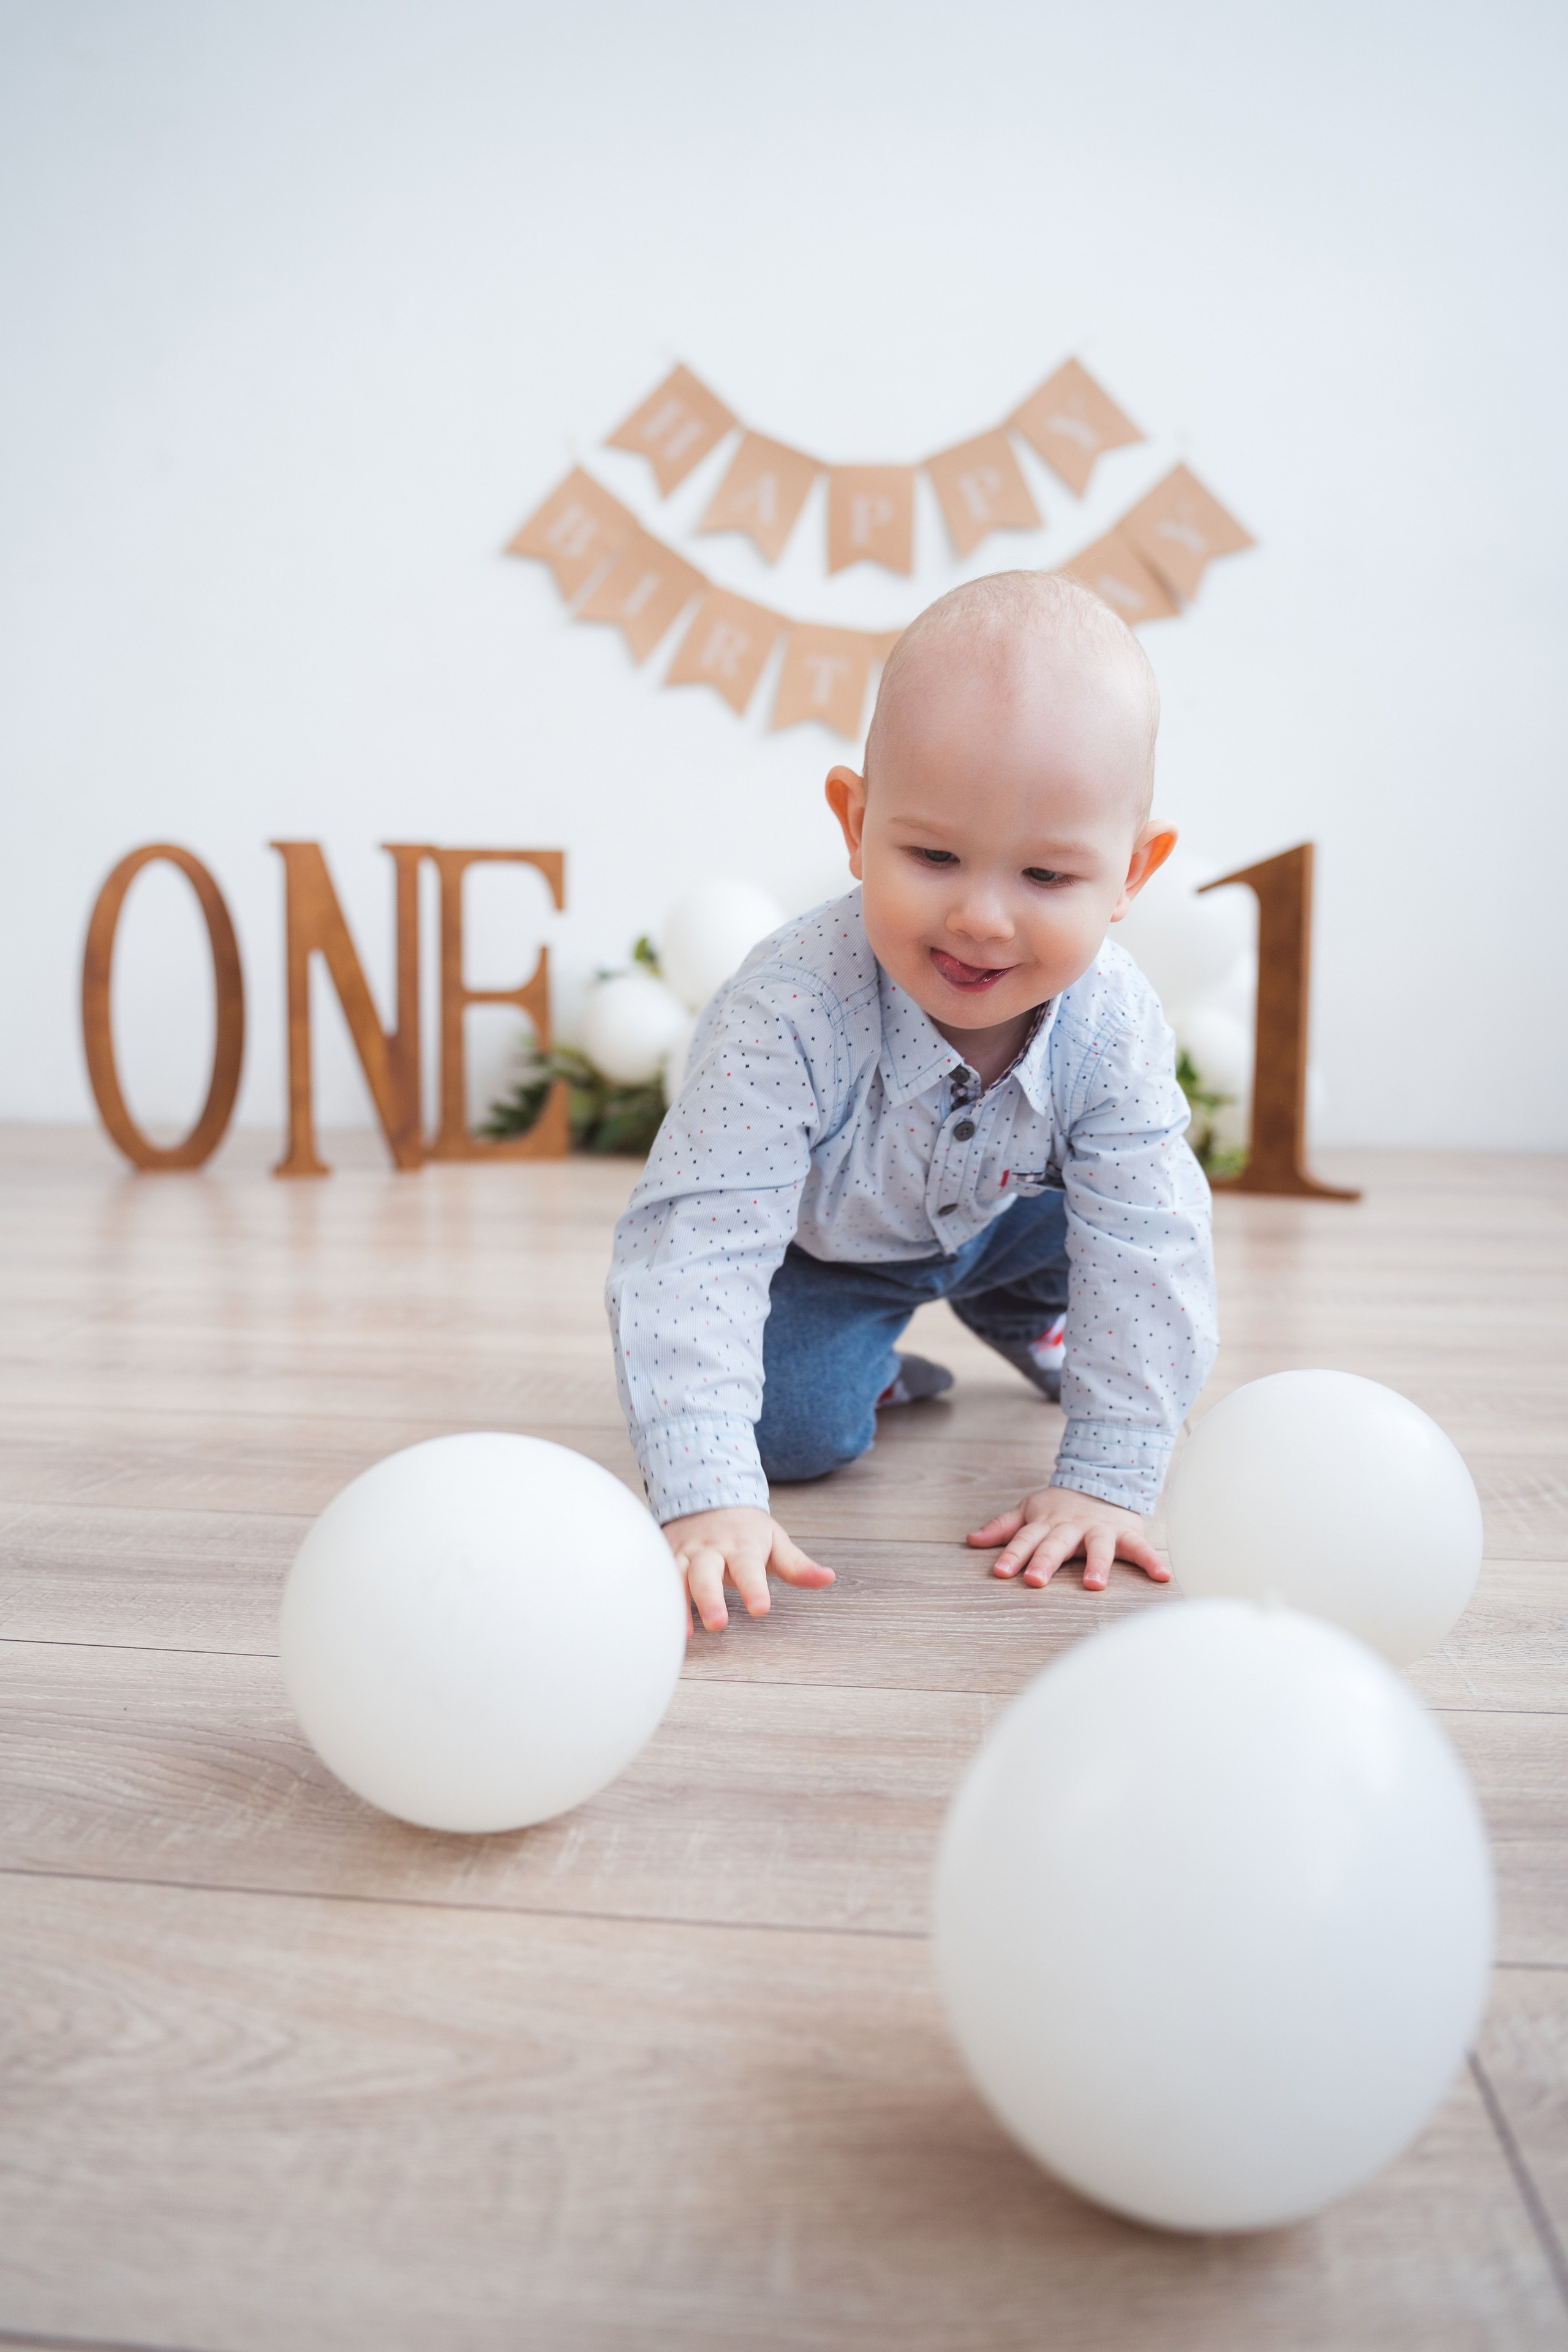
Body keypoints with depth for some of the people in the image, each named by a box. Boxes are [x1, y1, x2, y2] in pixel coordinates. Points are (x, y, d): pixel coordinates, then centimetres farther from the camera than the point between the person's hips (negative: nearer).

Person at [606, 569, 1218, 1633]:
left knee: (1154, 1222, -8)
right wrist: (707, 1495, -54)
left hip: (992, 1215, 4)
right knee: (788, 1425, -23)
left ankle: (1016, 1311, 24)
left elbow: (1144, 1251, -27)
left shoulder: (1113, 1025, -32)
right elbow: (693, 1245, -46)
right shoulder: (791, 1012, -43)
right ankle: (869, 1364, 14)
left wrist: (1108, 1479, -31)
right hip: (817, 1241, -4)